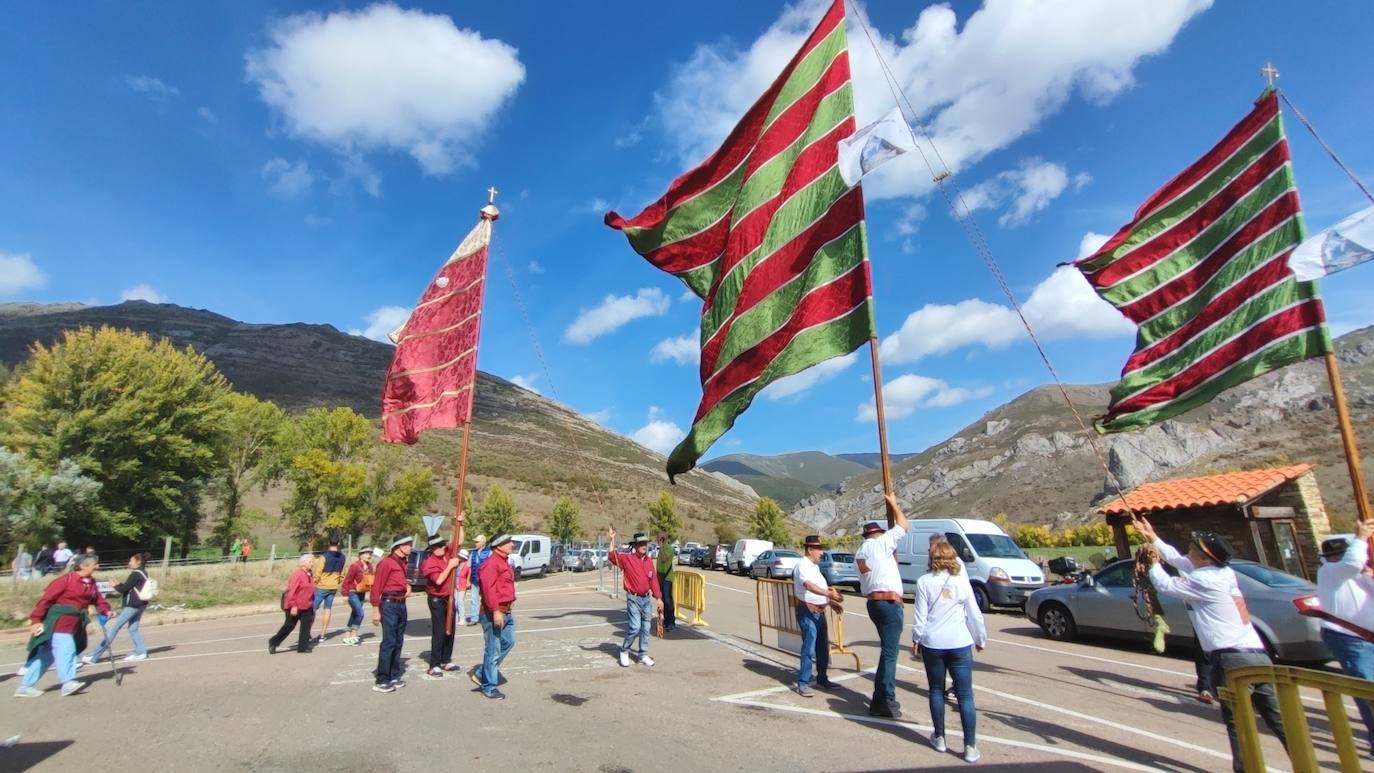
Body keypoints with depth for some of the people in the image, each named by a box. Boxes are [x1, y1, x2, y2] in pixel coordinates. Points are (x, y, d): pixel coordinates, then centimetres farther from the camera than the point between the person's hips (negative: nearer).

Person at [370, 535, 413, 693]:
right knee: (389, 642, -8)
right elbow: (376, 587, -15)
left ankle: (394, 676, 21)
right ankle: (381, 681, -2)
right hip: (389, 605, -8)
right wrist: (376, 610, -17)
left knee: (398, 642, 12)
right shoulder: (386, 562, -12)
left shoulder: (402, 562, 13)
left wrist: (407, 585, 8)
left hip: (401, 604, 8)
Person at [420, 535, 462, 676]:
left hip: (449, 598, 7)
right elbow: (438, 580, -29)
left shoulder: (447, 553, 1)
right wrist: (451, 565, -25)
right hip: (437, 600, -7)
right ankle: (434, 666, 2)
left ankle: (446, 661, 24)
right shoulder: (430, 562, -18)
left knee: (449, 631, 13)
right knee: (439, 633, -6)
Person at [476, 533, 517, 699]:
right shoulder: (491, 563, -17)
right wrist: (495, 611, -29)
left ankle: (482, 675, 27)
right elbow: (488, 588, -26)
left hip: (506, 611, 10)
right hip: (493, 612, -10)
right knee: (493, 649, 0)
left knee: (508, 642, 15)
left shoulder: (504, 561, 15)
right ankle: (489, 687, 13)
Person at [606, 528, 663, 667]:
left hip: (647, 599, 5)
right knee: (635, 627, -11)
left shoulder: (649, 561, 6)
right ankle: (624, 651, 13)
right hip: (633, 599, -5)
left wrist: (658, 598, 9)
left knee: (645, 628, 9)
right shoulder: (627, 558, -8)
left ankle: (643, 655, 22)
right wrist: (612, 540, -32)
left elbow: (654, 580, 10)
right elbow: (612, 557, -23)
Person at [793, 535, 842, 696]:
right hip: (808, 612, -10)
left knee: (823, 647, 16)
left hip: (819, 611, 10)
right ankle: (802, 683, -1)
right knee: (809, 648, -8)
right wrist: (828, 593, -43)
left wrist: (832, 602, 22)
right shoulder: (802, 565, -16)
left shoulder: (815, 566, 15)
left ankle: (822, 679, 29)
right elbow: (809, 586, -33)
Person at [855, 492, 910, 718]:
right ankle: (884, 701, -6)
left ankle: (882, 698, 20)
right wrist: (893, 504, 14)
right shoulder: (881, 543, -4)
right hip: (889, 602, -8)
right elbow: (902, 526, 2)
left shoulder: (859, 552, 18)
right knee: (890, 652, -6)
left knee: (888, 649, 17)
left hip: (873, 602, 8)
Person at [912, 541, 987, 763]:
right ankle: (970, 747, 6)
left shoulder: (924, 582, -4)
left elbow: (920, 615, -3)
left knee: (937, 691, 14)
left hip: (932, 644, 0)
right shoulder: (962, 582, 0)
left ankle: (939, 738, 22)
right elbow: (974, 615, 6)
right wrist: (981, 640, 21)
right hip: (960, 644, 1)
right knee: (965, 696, 6)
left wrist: (916, 640, 9)